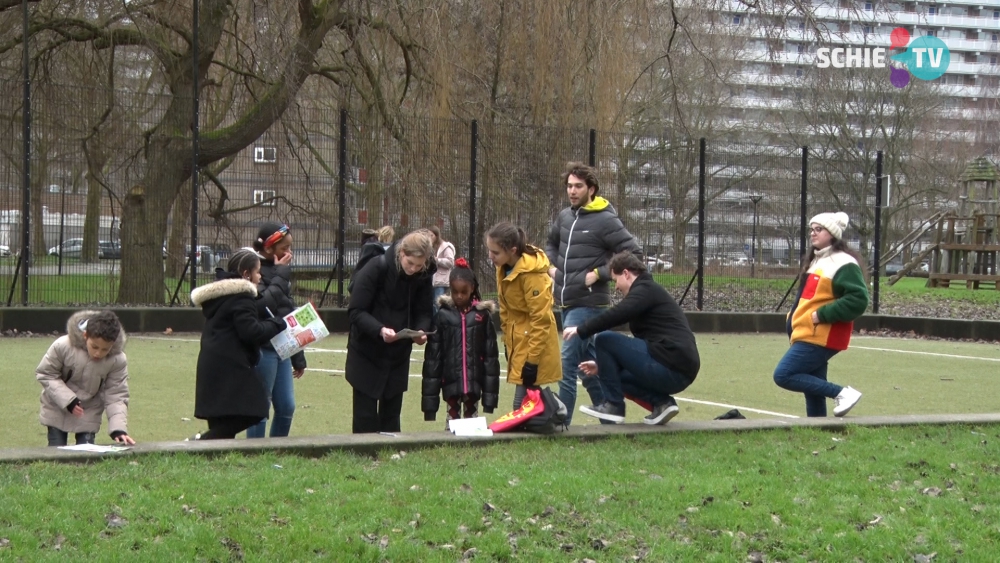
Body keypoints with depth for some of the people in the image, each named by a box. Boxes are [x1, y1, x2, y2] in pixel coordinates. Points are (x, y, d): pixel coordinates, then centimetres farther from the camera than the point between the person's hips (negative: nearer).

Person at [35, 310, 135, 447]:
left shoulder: (118, 360, -24)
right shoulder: (63, 346, -28)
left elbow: (116, 396, -18)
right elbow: (45, 374, -15)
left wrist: (119, 429, -33)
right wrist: (67, 400, -27)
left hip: (88, 415, 1)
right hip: (57, 411, -1)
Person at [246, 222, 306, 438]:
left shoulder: (280, 270, 15)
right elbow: (264, 304, -26)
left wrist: (299, 357, 22)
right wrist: (281, 274, -17)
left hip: (282, 349, 9)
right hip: (263, 349, -9)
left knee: (287, 407, 10)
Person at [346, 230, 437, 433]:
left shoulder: (423, 278, -5)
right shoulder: (375, 269, -18)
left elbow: (423, 313, 3)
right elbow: (356, 311, -18)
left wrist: (421, 331, -20)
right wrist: (380, 330, -35)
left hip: (399, 354, 4)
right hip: (367, 353, -4)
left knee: (391, 415, 8)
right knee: (366, 416, -2)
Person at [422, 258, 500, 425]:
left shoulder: (482, 315, 0)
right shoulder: (443, 315, -2)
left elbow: (491, 354, 2)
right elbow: (432, 356, -1)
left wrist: (490, 393, -2)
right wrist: (429, 398, -5)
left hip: (474, 380, 0)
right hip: (451, 380, 0)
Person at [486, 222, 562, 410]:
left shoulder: (532, 274, -23)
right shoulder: (504, 268, 2)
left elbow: (541, 320, -22)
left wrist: (532, 360, -21)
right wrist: (507, 339, 14)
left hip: (535, 341, -8)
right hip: (518, 340, 8)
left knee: (523, 403, -11)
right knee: (526, 401, 8)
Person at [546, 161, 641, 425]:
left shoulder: (606, 221, -11)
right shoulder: (565, 216, 10)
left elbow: (632, 254, -12)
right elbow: (551, 243, 30)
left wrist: (599, 274, -15)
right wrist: (551, 265, 11)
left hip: (588, 303, -8)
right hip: (566, 303, 8)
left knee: (567, 363, -12)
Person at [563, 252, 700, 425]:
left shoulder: (645, 290, -5)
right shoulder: (650, 291, 24)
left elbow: (615, 315, -22)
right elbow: (642, 344, 29)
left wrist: (581, 330, -11)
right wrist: (604, 364, 27)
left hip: (670, 368, -10)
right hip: (681, 372, 10)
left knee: (604, 340, -6)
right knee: (616, 373, 26)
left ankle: (613, 405, -2)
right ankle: (661, 402, 7)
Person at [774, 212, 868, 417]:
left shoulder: (843, 264, -12)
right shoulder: (816, 261, 18)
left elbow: (858, 300, -21)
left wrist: (821, 315, -20)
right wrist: (794, 318, 10)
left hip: (820, 338, -9)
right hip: (809, 336, 9)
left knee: (784, 375, -15)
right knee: (813, 393, 8)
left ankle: (841, 393, -13)